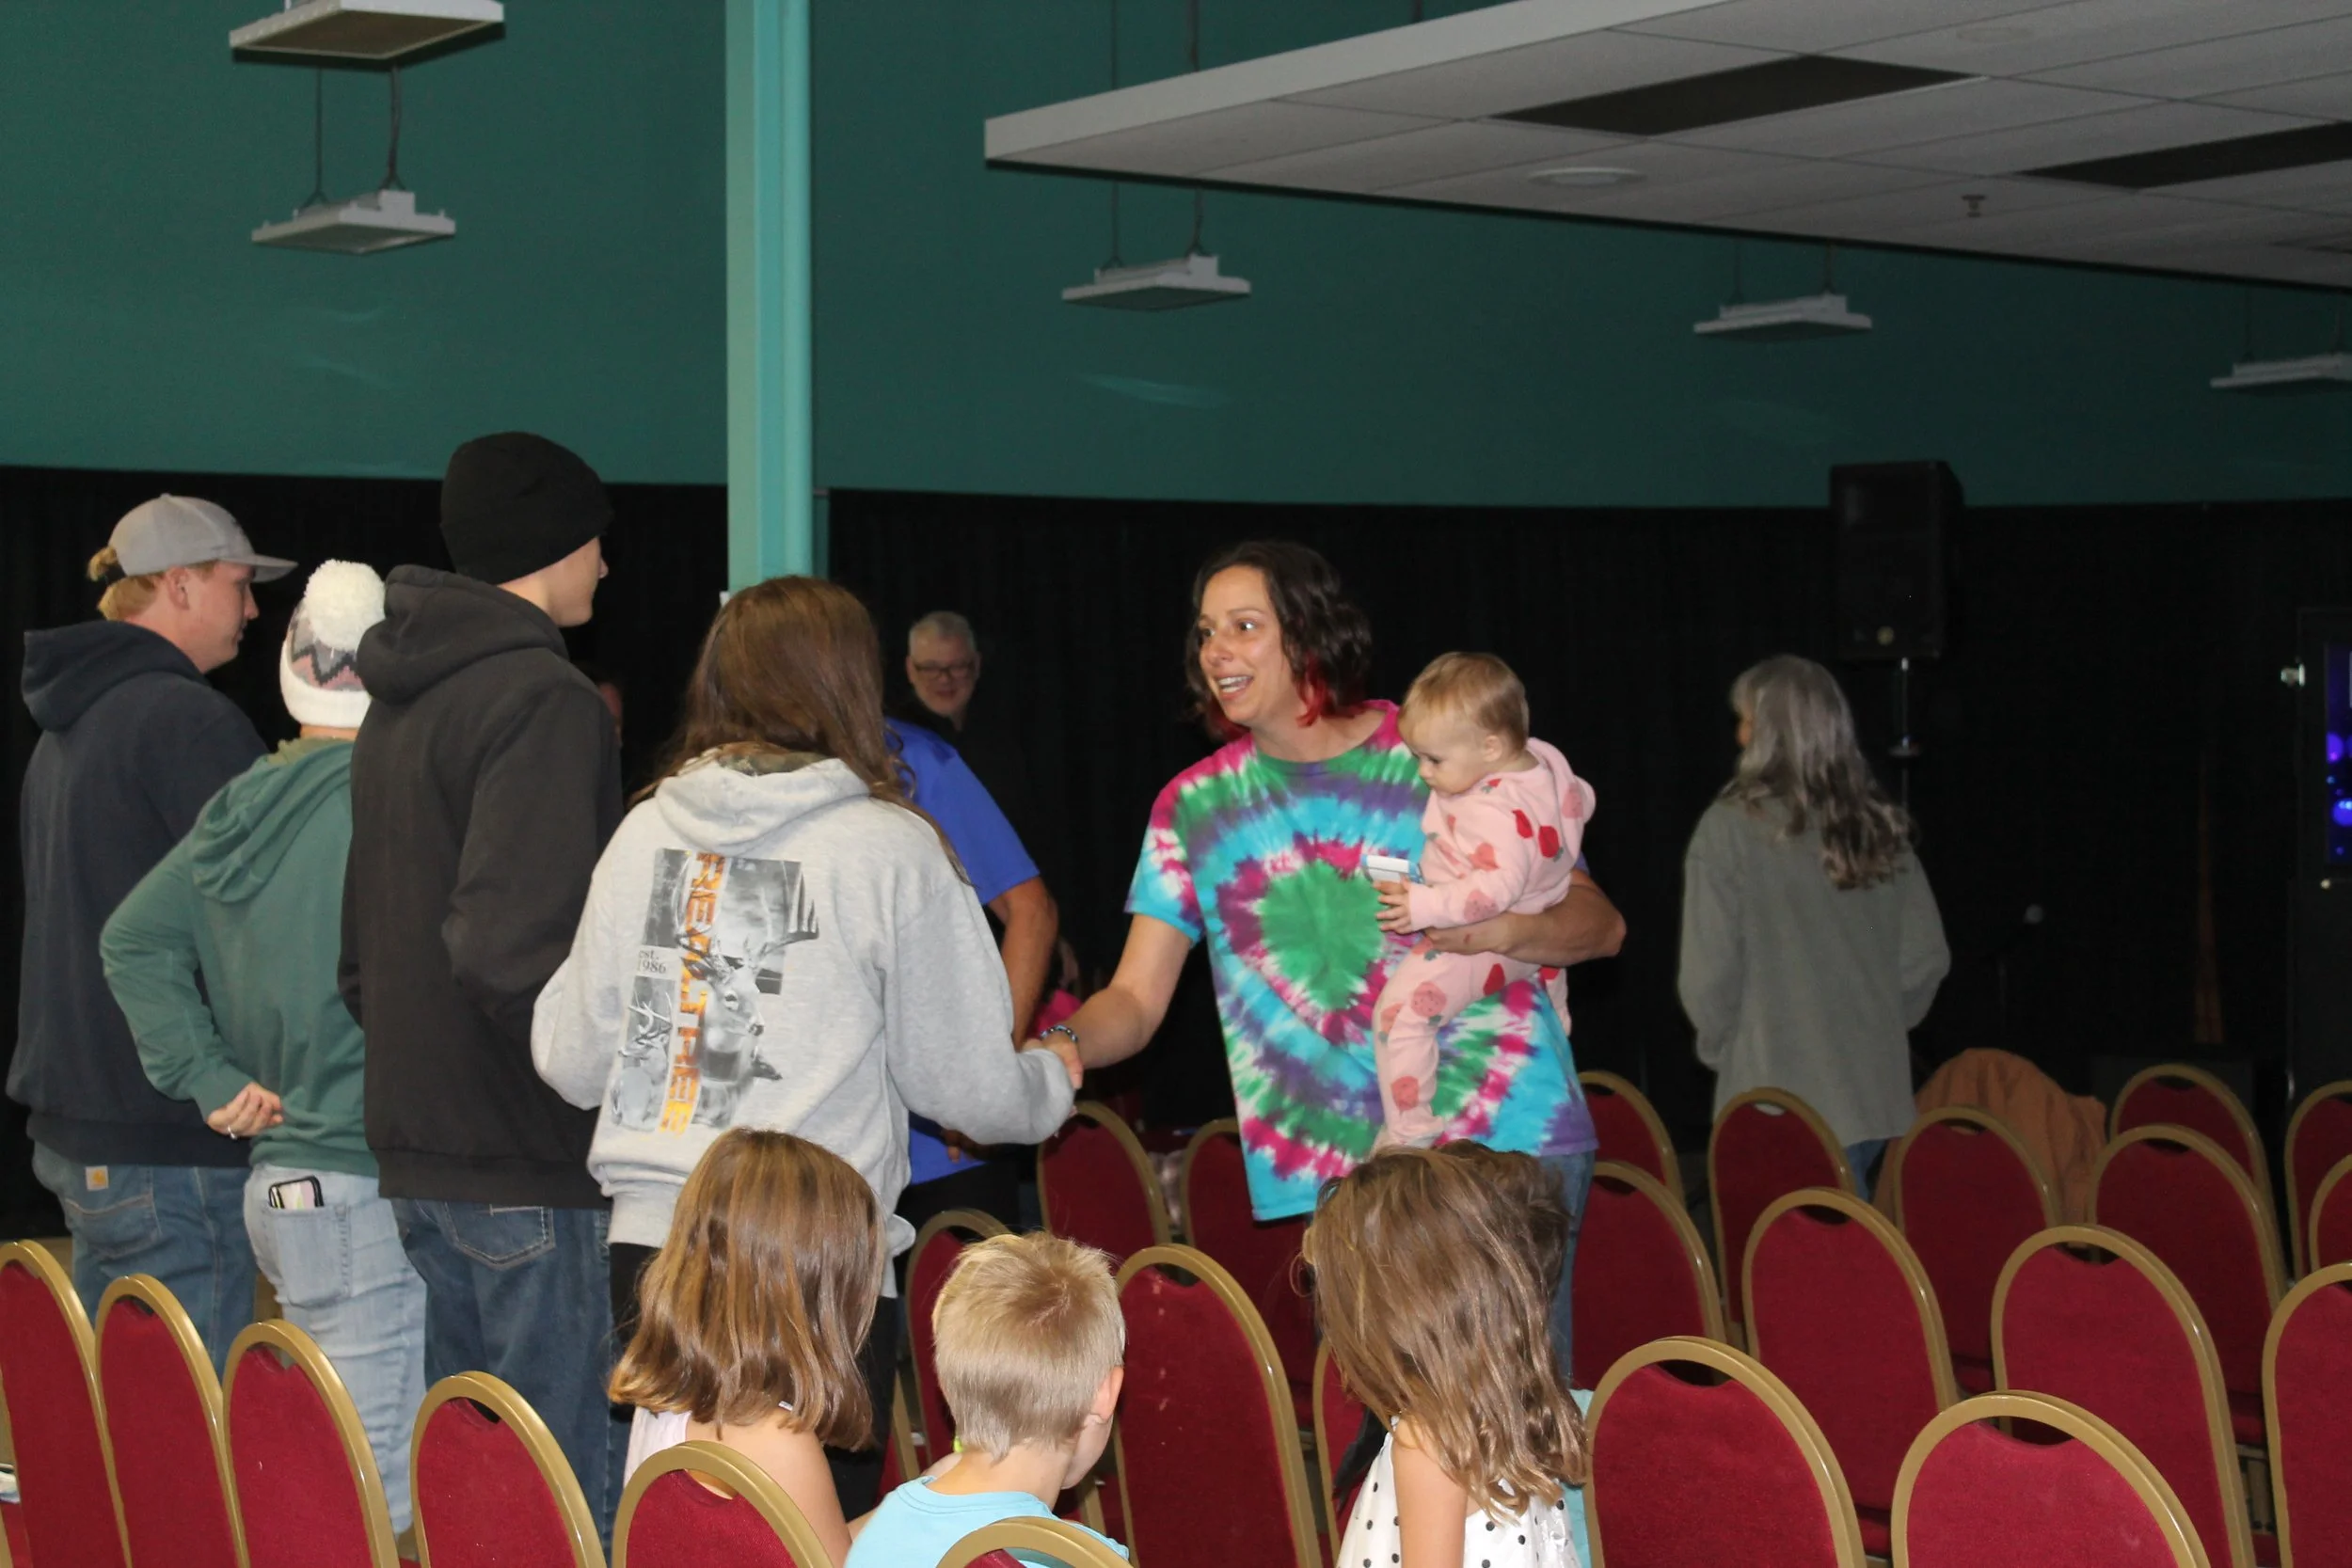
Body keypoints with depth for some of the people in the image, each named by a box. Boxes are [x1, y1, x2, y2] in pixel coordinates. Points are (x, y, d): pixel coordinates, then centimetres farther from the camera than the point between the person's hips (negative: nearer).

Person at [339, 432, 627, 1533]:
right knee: (571, 1502, -3)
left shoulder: (397, 704, 14)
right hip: (529, 1167, -9)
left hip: (416, 1154, 9)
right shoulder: (543, 699, -15)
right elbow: (511, 950, -24)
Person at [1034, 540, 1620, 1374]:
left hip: (1510, 1144, -2)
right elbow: (1135, 999, 6)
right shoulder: (1195, 805, 10)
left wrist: (1502, 930, -19)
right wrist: (1058, 1051, -16)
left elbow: (1601, 922, 2)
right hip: (1331, 1175, 2)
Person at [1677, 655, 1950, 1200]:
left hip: (1774, 1095, -5)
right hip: (1873, 1090, 5)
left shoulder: (1733, 828, -11)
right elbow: (1927, 956, 8)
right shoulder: (1879, 827, 4)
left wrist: (1717, 1045, 7)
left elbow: (1709, 975, -11)